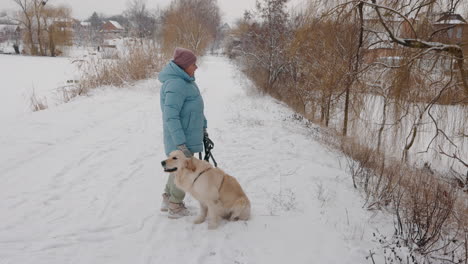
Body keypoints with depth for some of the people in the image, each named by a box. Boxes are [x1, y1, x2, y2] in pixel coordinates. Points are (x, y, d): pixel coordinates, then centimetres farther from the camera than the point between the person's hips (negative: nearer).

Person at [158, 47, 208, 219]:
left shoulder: (184, 80, 8)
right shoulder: (176, 85, -24)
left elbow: (194, 105, 17)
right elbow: (171, 116, -29)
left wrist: (202, 126, 20)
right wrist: (181, 143, -31)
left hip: (187, 133, 10)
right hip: (181, 137, -10)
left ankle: (168, 200, 35)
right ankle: (175, 207, 17)